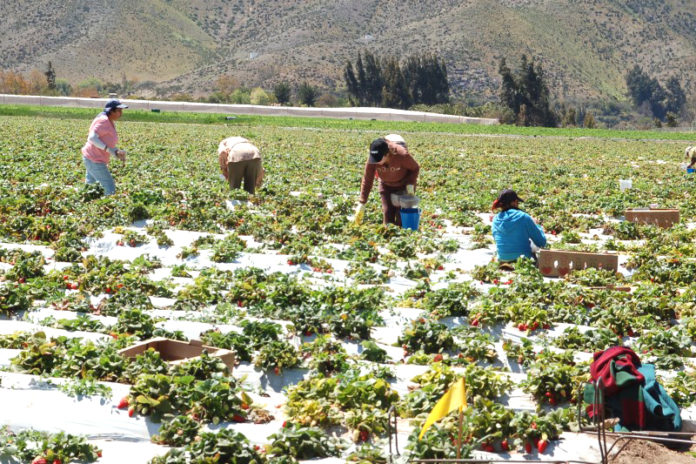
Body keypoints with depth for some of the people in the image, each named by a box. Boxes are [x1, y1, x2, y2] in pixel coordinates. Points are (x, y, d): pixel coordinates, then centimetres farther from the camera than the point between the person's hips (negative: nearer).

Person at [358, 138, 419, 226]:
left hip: (404, 186, -3)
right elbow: (367, 180, -17)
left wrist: (411, 183, -26)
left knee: (401, 219, -7)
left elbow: (415, 168, -13)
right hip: (386, 186, 3)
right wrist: (362, 203, -18)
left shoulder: (402, 155, -34)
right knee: (387, 215, -3)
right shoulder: (372, 159, -27)